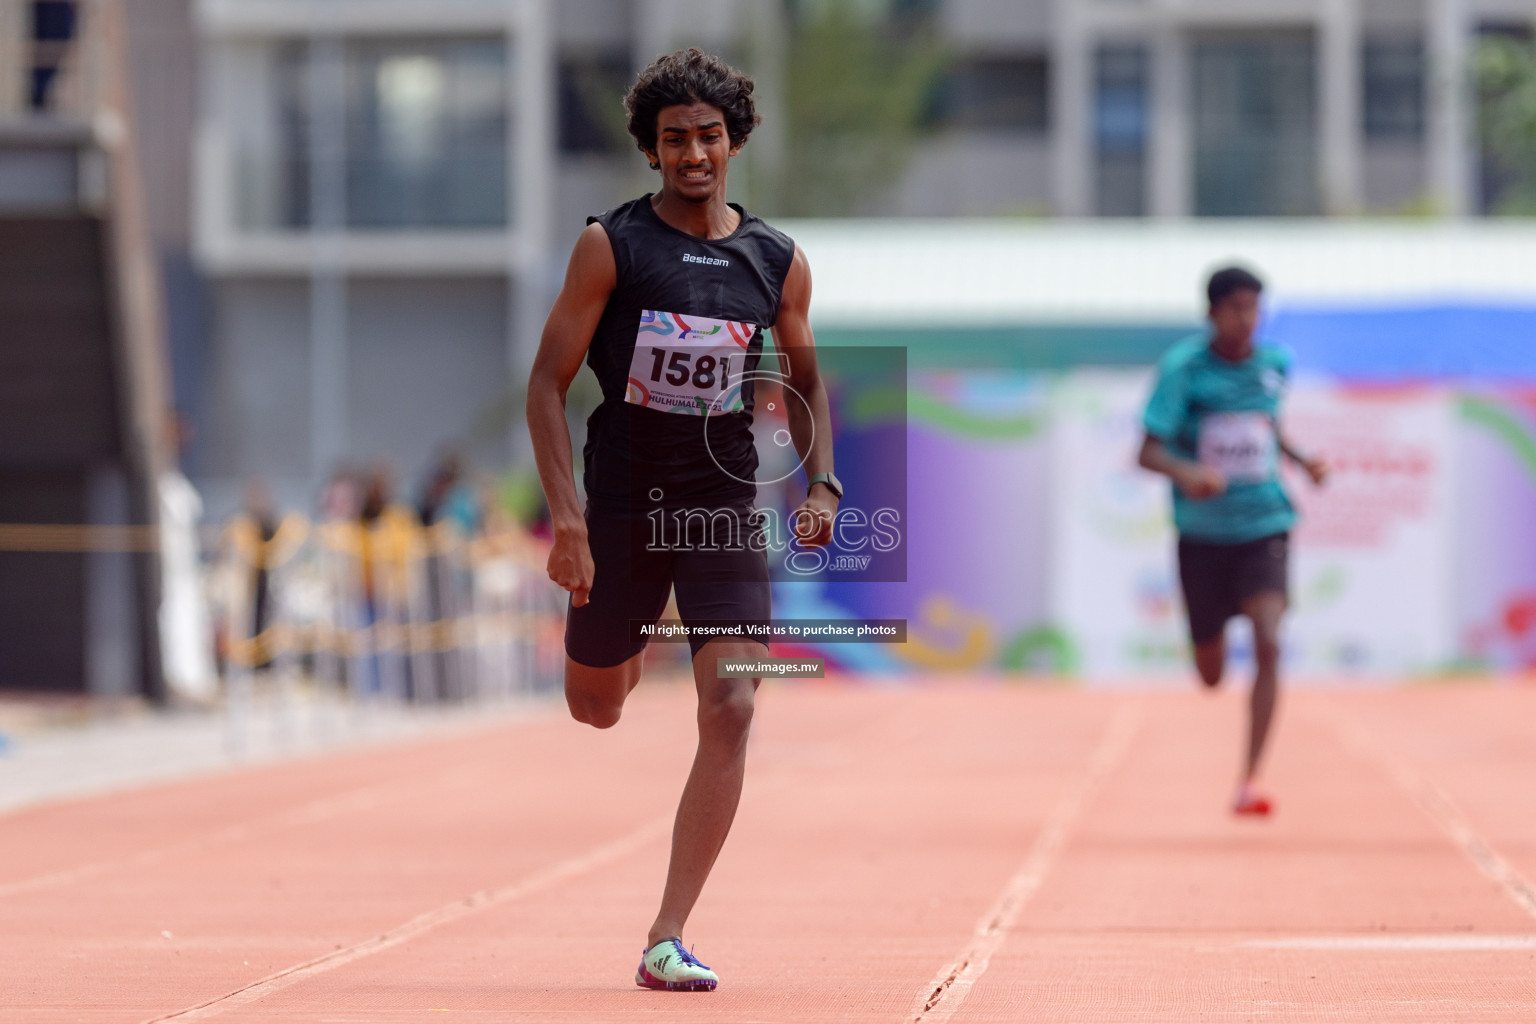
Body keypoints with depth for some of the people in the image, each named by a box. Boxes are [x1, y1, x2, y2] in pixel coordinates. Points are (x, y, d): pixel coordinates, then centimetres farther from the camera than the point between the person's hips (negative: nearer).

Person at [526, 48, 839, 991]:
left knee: (729, 710, -15)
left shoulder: (780, 264, 1)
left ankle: (669, 940, -11)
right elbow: (548, 383, -7)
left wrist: (821, 484, 2)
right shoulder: (613, 245, -7)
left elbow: (805, 382, 18)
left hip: (727, 511, 1)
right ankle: (636, 636, 55)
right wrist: (567, 518, -17)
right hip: (621, 506, -1)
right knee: (596, 709, 14)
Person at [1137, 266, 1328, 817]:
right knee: (1211, 675, 11)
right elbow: (1149, 451, -18)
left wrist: (1303, 461, 4)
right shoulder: (1182, 367, -11)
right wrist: (1187, 472, -38)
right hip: (1202, 531, -1)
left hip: (1264, 526, 1)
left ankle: (1250, 780, -20)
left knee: (1268, 645, -22)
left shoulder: (1275, 362, 2)